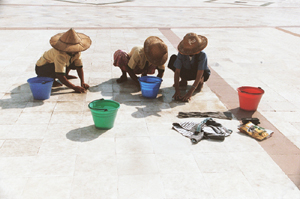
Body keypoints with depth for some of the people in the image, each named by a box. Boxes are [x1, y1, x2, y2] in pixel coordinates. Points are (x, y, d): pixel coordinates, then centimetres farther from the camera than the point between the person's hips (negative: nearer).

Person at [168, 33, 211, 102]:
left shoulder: (202, 55, -32)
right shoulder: (181, 54, -26)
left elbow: (199, 75, -38)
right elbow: (177, 72, -26)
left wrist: (190, 92, -46)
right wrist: (177, 90, -36)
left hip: (203, 74, -3)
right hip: (187, 72, 3)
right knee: (173, 58, -23)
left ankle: (200, 81, -2)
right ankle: (183, 80, -2)